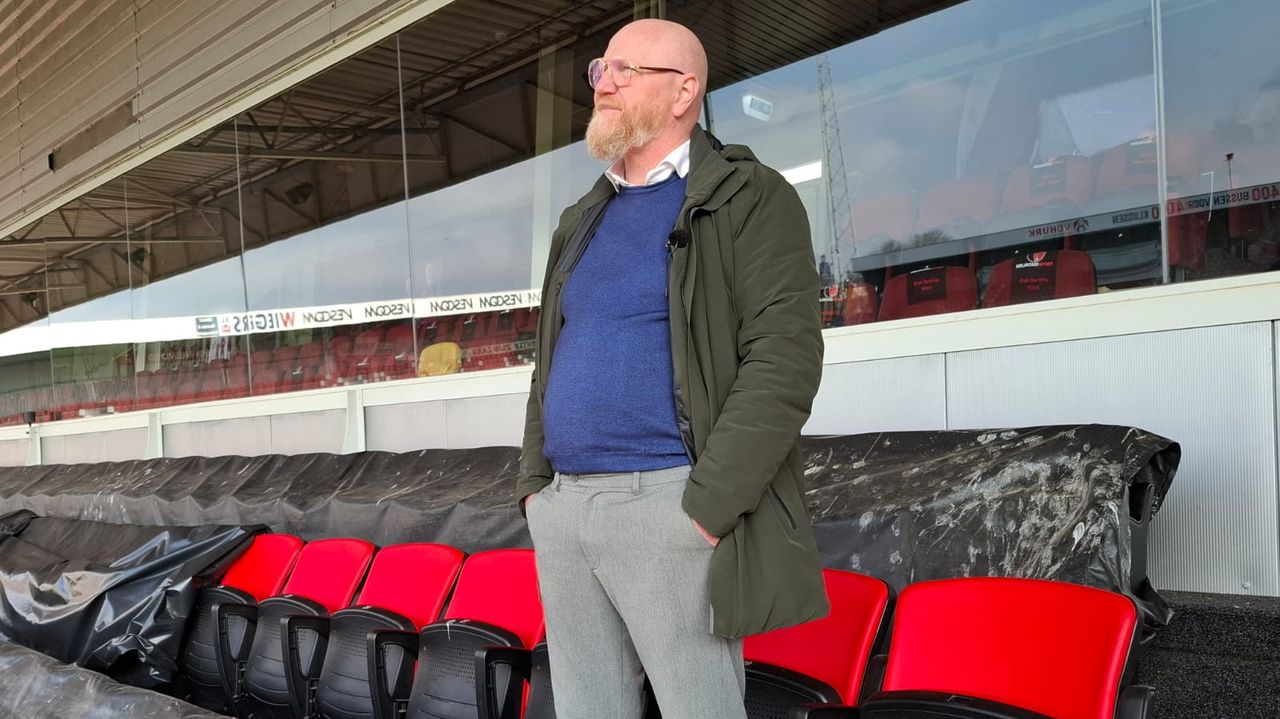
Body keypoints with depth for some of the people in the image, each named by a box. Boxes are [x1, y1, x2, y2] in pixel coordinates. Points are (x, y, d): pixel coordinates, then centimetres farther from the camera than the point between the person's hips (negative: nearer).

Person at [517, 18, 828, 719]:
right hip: (561, 509, 7)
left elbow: (783, 359, -13)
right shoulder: (581, 220, 19)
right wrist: (534, 481, 10)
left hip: (667, 503, -6)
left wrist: (707, 506, -18)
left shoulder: (748, 199, -2)